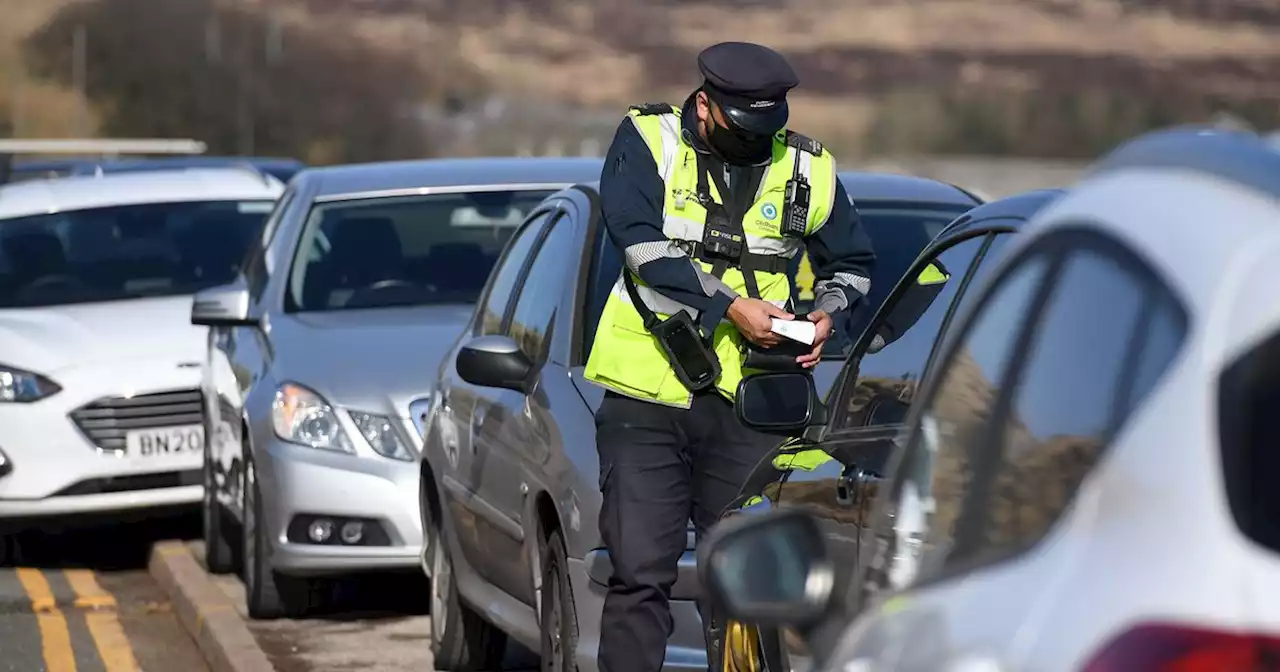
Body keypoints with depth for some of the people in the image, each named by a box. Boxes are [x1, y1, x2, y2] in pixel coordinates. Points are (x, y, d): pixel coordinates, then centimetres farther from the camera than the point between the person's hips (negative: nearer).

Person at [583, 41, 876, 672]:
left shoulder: (807, 169, 7)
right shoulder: (647, 141, -1)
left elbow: (852, 263, 22)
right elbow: (644, 249, -13)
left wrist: (826, 314, 2)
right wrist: (731, 306, -18)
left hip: (742, 405, 2)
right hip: (645, 393, -2)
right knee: (639, 572, -3)